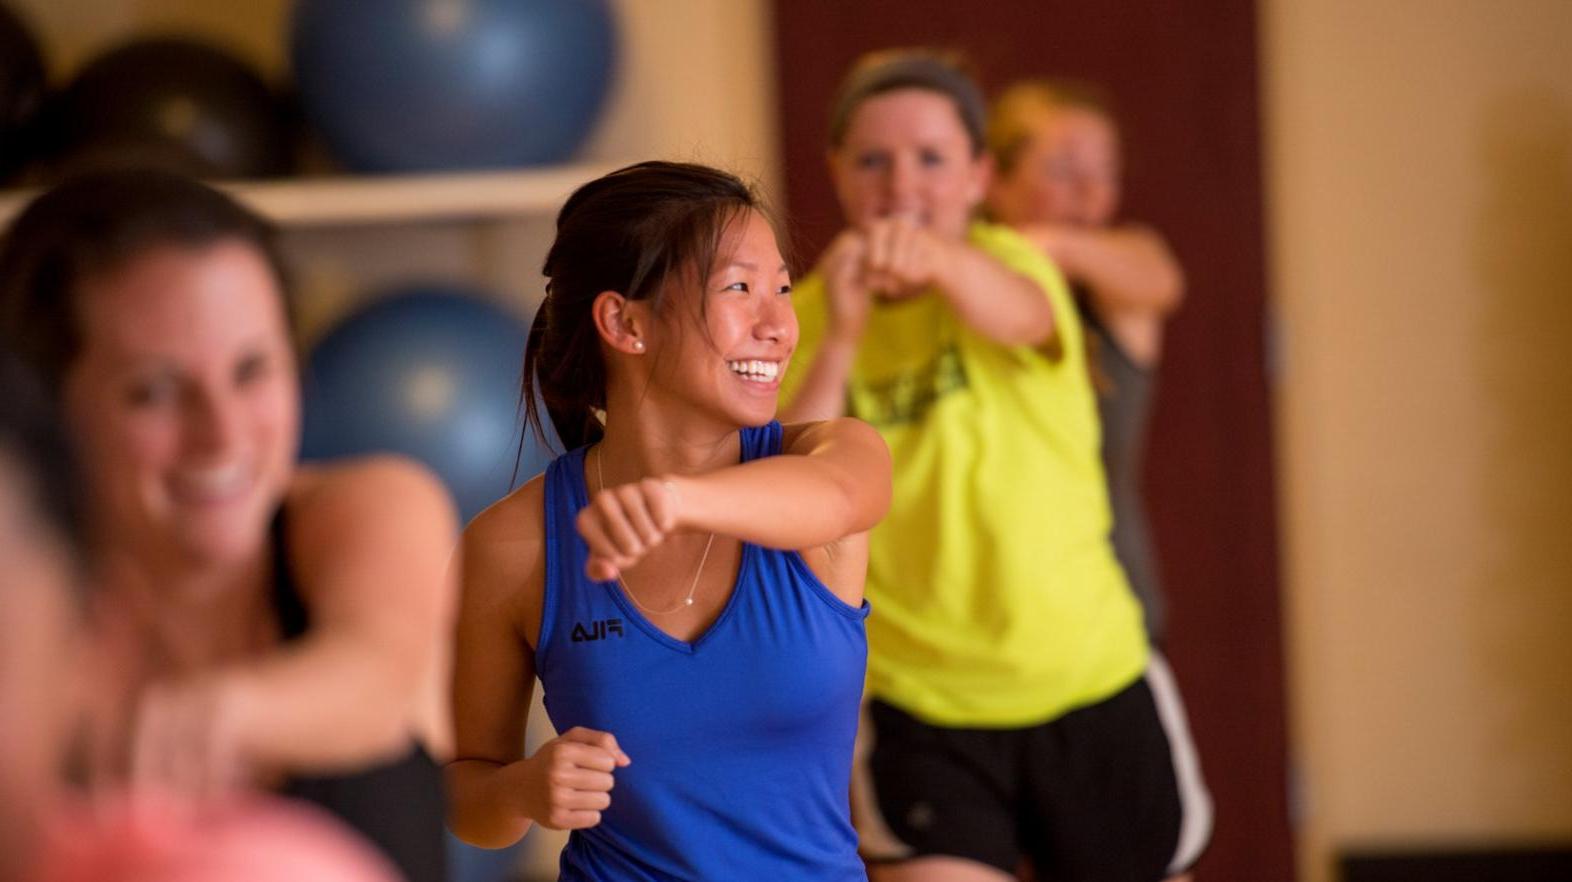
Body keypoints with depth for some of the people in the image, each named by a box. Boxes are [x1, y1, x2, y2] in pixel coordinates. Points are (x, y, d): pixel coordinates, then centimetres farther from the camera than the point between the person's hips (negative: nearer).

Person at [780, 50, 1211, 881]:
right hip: (922, 709, -1)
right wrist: (839, 337, -26)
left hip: (1089, 686, 1)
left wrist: (936, 257, -57)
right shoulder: (808, 320, -4)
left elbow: (1020, 314, -35)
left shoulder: (1010, 258, -8)